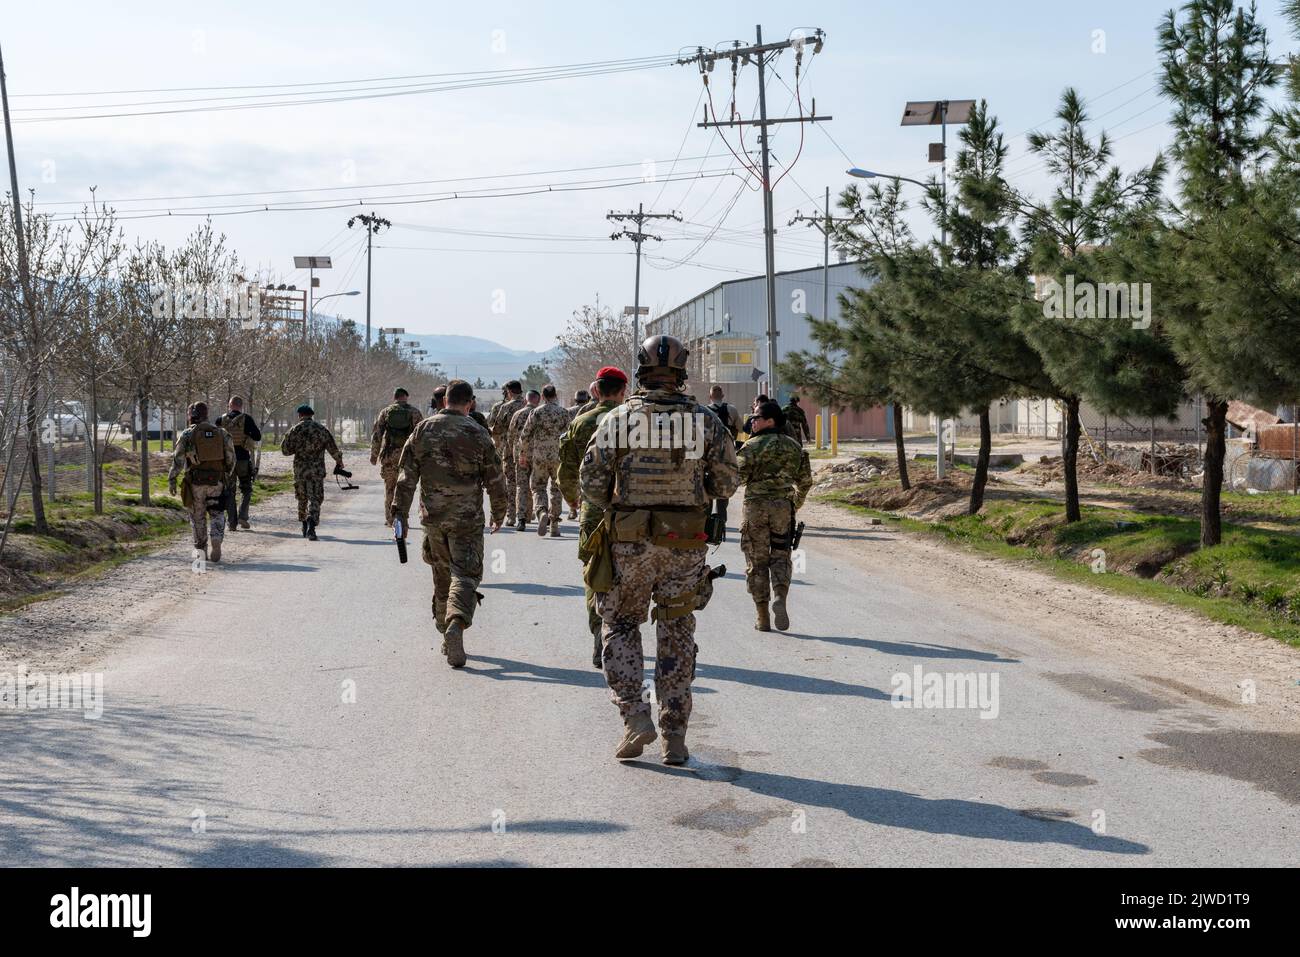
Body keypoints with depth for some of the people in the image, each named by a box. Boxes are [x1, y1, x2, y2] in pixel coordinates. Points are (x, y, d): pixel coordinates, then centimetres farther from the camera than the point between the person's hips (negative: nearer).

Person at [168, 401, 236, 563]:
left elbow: (178, 460, -8)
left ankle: (201, 549, 21)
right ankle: (215, 544, -15)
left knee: (198, 516, 13)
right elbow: (231, 458, 4)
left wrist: (171, 479, -2)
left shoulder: (187, 435, -4)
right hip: (217, 481, 2)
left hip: (196, 482, -1)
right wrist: (228, 477, 16)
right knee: (217, 515, 8)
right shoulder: (221, 433, 5)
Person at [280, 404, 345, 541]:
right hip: (317, 470, -1)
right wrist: (339, 461, 23)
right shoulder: (322, 429, 3)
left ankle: (304, 527, 29)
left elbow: (286, 450, 0)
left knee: (302, 498, 18)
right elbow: (333, 448, 6)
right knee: (315, 499, -4)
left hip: (299, 469, 1)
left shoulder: (295, 430, -1)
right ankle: (311, 527, -22)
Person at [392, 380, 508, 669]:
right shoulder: (477, 434, -6)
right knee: (466, 574, -3)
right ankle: (456, 623, -27)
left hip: (433, 516, 3)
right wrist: (499, 514, 12)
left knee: (442, 574, 17)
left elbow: (407, 475, 1)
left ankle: (446, 634, 24)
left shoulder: (423, 430, 3)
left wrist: (400, 512, 5)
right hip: (467, 518, -3)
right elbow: (495, 479, -1)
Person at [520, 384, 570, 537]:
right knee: (556, 489, 12)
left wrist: (523, 454, 10)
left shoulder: (536, 412, -3)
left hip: (539, 456, -1)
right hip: (559, 456, 1)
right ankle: (554, 524, 12)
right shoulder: (564, 412, 0)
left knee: (538, 487, 8)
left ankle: (542, 512, -20)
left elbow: (525, 435, -2)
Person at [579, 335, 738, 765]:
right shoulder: (706, 420, -1)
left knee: (620, 626, 14)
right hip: (686, 542, 1)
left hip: (629, 540, -1)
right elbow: (726, 484, 1)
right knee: (677, 636, 10)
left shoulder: (618, 419, -3)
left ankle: (635, 716, 0)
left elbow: (590, 480, -5)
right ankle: (675, 735, 11)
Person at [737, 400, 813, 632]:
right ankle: (779, 598, -14)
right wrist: (796, 504, 26)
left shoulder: (752, 445, -6)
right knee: (780, 556, 12)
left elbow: (739, 476, -11)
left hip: (756, 505, -3)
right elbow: (805, 480, 13)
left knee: (757, 561, 6)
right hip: (783, 505, 3)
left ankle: (762, 617, 8)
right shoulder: (794, 446, 9)